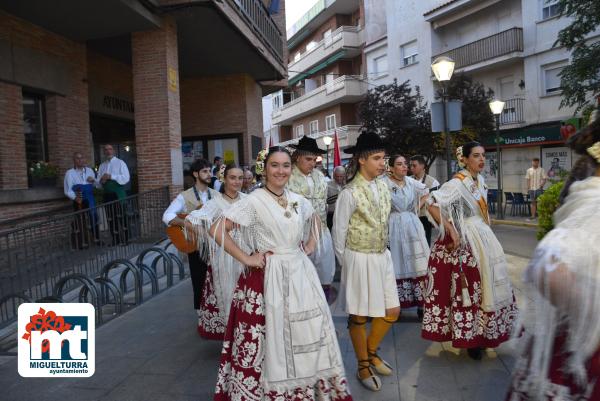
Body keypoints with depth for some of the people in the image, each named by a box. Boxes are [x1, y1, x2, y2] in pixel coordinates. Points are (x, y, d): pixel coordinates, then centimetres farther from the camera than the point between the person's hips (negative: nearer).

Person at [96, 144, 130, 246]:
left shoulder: (120, 163, 3)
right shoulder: (102, 166, 17)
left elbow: (126, 178, -11)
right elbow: (98, 184, 15)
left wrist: (111, 176, -17)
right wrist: (101, 181, -8)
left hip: (118, 194, -5)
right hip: (107, 195, 5)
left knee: (122, 218, -6)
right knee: (111, 219, 8)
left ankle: (125, 241, 0)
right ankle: (115, 241, 17)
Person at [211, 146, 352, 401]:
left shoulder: (298, 200, 6)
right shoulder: (254, 201, -11)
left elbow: (315, 220, 27)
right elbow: (217, 230, -17)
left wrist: (311, 245, 12)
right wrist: (245, 258, -15)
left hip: (300, 274, 6)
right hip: (268, 278, -6)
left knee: (306, 335, 14)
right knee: (272, 341, 2)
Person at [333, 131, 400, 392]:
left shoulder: (382, 185, 3)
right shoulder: (350, 193, -18)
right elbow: (339, 232, -10)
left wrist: (382, 251, 16)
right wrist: (346, 262, 0)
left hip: (382, 256, 7)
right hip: (360, 259, -7)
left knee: (392, 311, 14)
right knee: (359, 316, 8)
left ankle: (371, 352, 38)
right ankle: (363, 366, 29)